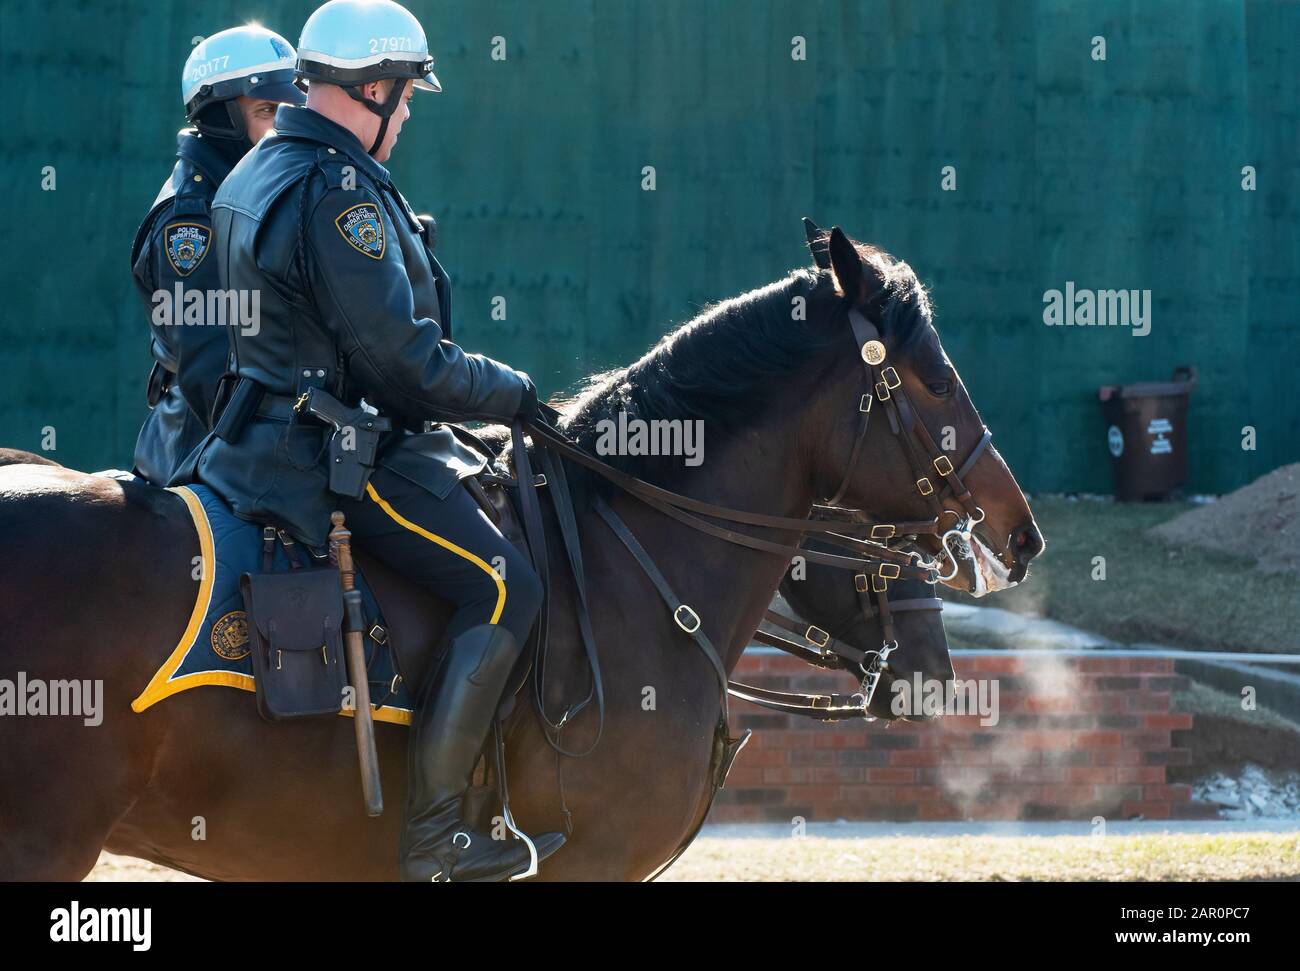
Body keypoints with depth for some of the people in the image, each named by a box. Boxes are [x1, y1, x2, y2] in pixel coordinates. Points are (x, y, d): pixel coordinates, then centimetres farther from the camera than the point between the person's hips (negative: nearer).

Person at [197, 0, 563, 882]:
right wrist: (515, 395, -6)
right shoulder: (341, 191, -18)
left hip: (270, 436, 11)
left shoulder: (255, 176, 15)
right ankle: (433, 835, -22)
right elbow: (402, 360, -21)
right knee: (503, 586, -19)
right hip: (330, 459, -11)